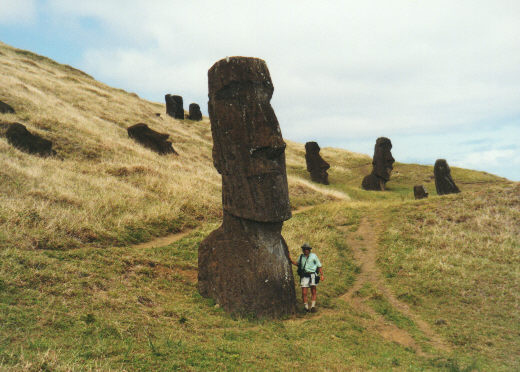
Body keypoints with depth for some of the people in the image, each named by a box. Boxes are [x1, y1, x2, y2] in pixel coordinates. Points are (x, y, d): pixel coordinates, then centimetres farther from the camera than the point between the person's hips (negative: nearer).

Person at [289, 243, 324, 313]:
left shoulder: (313, 256, 4)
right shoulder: (301, 256, 12)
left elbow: (319, 266, 5)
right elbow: (297, 264, 29)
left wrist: (322, 275, -5)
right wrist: (291, 260, 14)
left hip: (312, 275, -2)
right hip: (304, 276, 2)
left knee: (313, 291, -7)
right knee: (304, 293, -5)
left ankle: (313, 306, -5)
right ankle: (306, 307, 8)